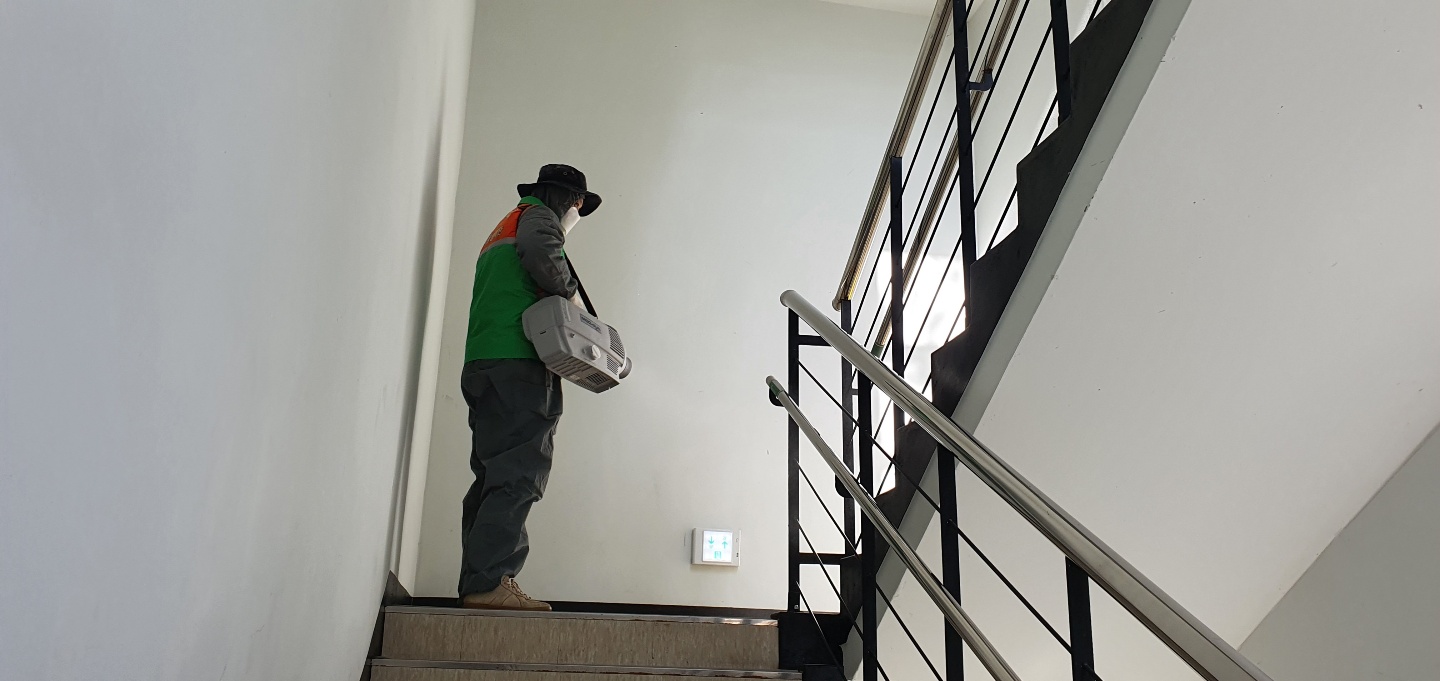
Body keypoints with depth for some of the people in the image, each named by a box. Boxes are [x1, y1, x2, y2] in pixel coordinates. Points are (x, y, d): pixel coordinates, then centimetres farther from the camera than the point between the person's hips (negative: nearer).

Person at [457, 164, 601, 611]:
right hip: (518, 361, -10)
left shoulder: (501, 231, 34)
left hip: (483, 365, 10)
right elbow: (543, 255, -19)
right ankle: (488, 582, -20)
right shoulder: (538, 217, 5)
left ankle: (478, 582, 5)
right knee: (519, 474, -14)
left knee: (495, 475, 7)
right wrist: (566, 290, -3)